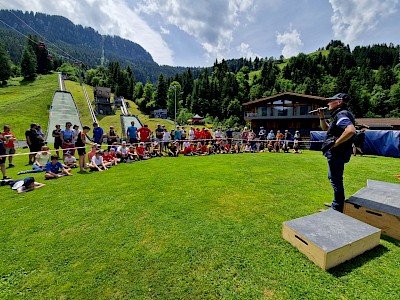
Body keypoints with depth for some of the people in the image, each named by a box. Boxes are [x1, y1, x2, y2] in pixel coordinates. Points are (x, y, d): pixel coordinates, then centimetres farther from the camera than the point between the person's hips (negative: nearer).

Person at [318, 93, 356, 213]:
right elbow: (325, 128, 26)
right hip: (335, 153, 11)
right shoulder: (338, 115, 15)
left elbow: (351, 130, -33)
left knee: (336, 180, -1)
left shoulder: (341, 114, -17)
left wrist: (335, 143, -26)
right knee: (334, 178, 22)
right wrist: (322, 117, 13)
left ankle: (337, 209, 12)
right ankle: (336, 203, 37)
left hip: (336, 153, -11)